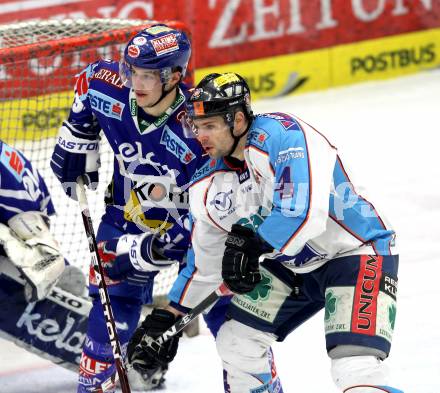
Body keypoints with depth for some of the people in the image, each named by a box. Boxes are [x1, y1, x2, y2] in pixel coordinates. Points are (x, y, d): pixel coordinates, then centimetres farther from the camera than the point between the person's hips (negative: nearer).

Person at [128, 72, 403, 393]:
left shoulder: (280, 134, -25)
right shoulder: (211, 186, 0)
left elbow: (305, 212, -36)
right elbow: (204, 261, 13)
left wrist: (249, 242, -33)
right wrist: (166, 320, 14)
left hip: (358, 252, -9)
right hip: (294, 266, 9)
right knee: (235, 341, 9)